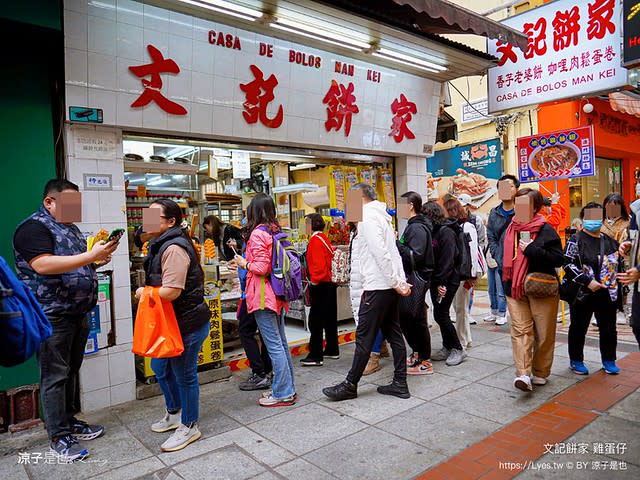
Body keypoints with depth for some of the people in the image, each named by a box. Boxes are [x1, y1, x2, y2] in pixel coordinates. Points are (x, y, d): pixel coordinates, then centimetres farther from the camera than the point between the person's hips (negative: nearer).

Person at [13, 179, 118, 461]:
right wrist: (90, 256, -28)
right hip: (51, 317, -9)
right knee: (55, 377, 0)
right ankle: (58, 438, 10)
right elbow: (43, 265, -26)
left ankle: (70, 422, 30)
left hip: (76, 313, 9)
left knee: (71, 370, 17)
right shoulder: (33, 227, -12)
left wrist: (98, 259, 5)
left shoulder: (70, 228, 17)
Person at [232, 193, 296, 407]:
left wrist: (243, 263, -3)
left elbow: (261, 267, -19)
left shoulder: (258, 233, -14)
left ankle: (283, 393, 5)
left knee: (274, 345, -3)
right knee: (281, 342, 15)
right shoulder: (276, 231, 11)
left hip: (263, 295, -9)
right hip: (278, 294, 9)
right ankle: (287, 387, 25)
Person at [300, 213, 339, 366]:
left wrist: (315, 280, -14)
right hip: (330, 282, 10)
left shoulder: (315, 239, -13)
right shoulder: (324, 238, 14)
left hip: (320, 284, -10)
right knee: (329, 318, 16)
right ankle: (332, 350, 26)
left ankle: (315, 356, -3)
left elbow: (319, 263, -21)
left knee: (315, 320, -6)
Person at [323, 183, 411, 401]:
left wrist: (396, 283, -16)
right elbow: (393, 254, 15)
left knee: (364, 337, -1)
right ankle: (400, 383, 19)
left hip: (378, 287, -10)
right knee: (394, 334, 12)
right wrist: (401, 282, 10)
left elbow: (381, 254, -21)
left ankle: (350, 385, 10)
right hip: (390, 286, 10)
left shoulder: (368, 218, -12)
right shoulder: (381, 216, 19)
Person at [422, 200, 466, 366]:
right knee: (441, 315, 12)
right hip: (436, 280, 8)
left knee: (440, 315, -5)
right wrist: (435, 282, 6)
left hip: (448, 281, -8)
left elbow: (447, 260, -20)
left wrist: (441, 282, -21)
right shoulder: (431, 231, 11)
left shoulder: (446, 232, -14)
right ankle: (447, 347, 25)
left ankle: (458, 349, 9)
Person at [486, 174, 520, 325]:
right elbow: (490, 236, 7)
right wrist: (495, 255, -5)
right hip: (494, 259, 5)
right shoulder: (494, 213, 7)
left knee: (501, 291, 3)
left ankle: (501, 314, 22)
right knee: (492, 289, 17)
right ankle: (495, 312, 33)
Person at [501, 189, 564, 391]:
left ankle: (540, 373, 23)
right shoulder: (511, 229, 10)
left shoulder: (546, 230, -7)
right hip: (515, 289, 4)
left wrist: (532, 250, -21)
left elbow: (559, 259, -13)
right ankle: (523, 374, -10)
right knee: (520, 331, -6)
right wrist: (507, 283, 17)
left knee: (544, 333, 7)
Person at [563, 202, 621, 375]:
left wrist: (620, 290, 14)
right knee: (578, 328, 8)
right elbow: (568, 265, -14)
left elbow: (617, 265, 18)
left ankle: (609, 360, 30)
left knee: (609, 328, 12)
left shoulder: (610, 240, 10)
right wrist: (588, 282, -19)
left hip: (607, 294, 5)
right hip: (583, 294, -4)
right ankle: (576, 361, 22)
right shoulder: (576, 240, -6)